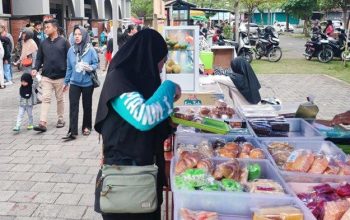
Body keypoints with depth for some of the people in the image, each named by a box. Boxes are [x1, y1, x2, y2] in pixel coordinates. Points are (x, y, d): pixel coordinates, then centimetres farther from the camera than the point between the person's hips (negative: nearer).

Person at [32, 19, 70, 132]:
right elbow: (39, 58, 10)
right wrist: (36, 69, -8)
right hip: (46, 76, 2)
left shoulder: (63, 42, -2)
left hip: (60, 76, -2)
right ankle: (43, 123, -8)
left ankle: (60, 119, 25)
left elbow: (69, 58, -2)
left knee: (60, 99, 11)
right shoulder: (43, 43, 7)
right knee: (45, 99, -5)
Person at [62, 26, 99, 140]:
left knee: (87, 106, 11)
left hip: (87, 83, -2)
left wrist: (90, 68, -25)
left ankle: (86, 127, 29)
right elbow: (69, 68, 8)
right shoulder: (71, 50, 1)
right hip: (74, 83, 2)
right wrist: (66, 81, 13)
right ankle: (72, 131, -5)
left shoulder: (90, 50, -9)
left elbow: (96, 64, -4)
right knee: (73, 106, -6)